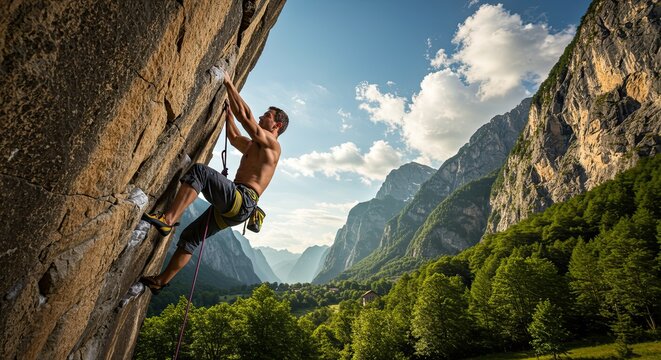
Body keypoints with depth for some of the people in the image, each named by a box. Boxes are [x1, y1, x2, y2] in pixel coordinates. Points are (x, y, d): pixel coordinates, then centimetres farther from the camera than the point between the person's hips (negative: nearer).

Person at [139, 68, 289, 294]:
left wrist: (228, 83, 2)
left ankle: (167, 220, -29)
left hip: (242, 201, -9)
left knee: (199, 171, -24)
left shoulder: (272, 144, 1)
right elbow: (234, 136, 41)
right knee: (189, 237, 12)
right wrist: (227, 102, 41)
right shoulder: (253, 146, 29)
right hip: (232, 207, 9)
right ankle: (160, 281, 22)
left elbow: (244, 115, -6)